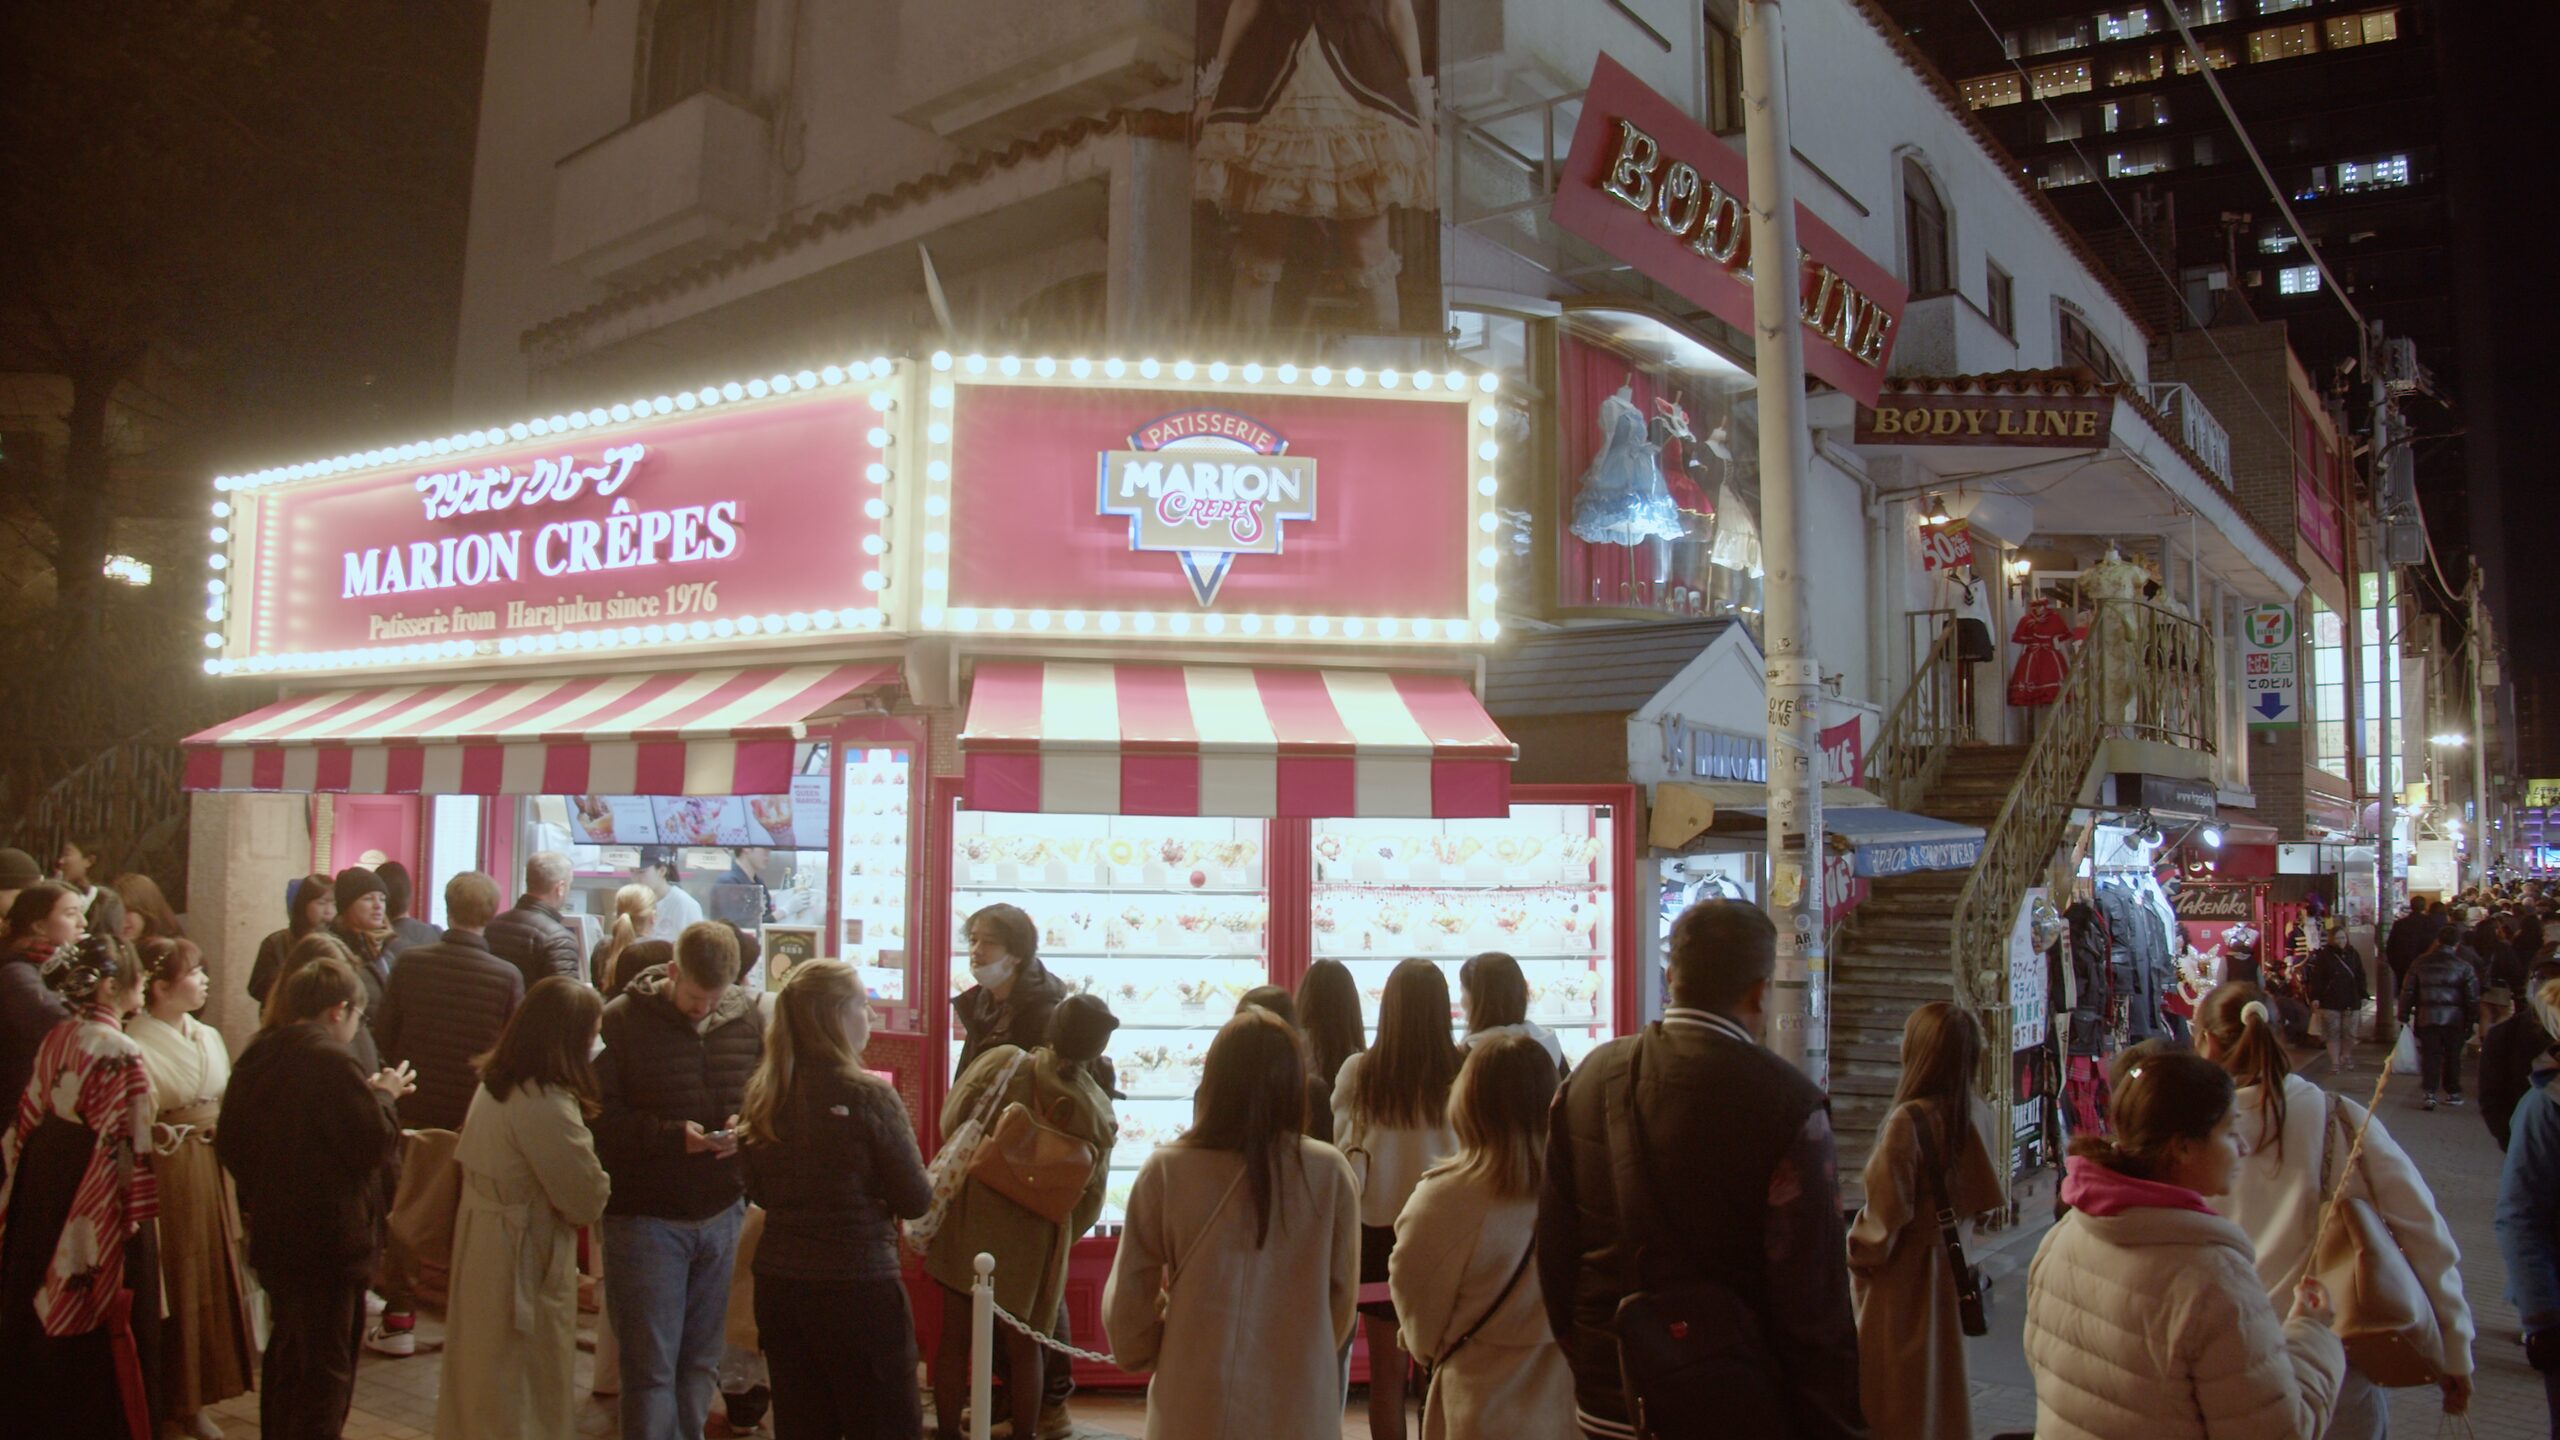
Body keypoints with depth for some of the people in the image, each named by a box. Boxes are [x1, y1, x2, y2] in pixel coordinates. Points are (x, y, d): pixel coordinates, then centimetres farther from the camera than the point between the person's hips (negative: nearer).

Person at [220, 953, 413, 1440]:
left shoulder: (256, 1057, 5)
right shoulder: (332, 1062, -22)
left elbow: (230, 1141, 13)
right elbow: (373, 1142, -21)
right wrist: (384, 1095, -5)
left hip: (273, 1232, 9)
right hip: (328, 1238, -9)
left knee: (286, 1353, 23)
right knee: (325, 1365, 2)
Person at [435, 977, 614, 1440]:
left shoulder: (493, 1085, 1)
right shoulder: (545, 1104, -27)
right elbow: (587, 1201, -22)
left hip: (481, 1241, 9)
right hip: (524, 1266, -9)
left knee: (480, 1376, 23)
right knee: (528, 1393, 8)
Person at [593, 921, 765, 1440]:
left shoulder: (748, 1018, 1)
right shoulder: (620, 1020, -9)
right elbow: (599, 1116, -11)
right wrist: (671, 1135, -22)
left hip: (722, 1215, 3)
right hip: (644, 1217, -3)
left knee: (701, 1360, 15)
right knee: (650, 1368, 3)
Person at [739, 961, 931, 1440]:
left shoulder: (764, 1096, 0)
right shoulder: (868, 1098, -16)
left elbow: (760, 1193, 12)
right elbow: (915, 1202, -11)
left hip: (778, 1286, 6)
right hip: (858, 1288, -6)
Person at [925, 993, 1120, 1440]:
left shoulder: (1003, 1063, -13)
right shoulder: (1097, 1113, -10)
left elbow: (951, 1123, -5)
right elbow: (1088, 1198, -5)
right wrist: (1058, 1241, 12)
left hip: (967, 1222, 1)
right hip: (1032, 1243, -1)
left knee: (954, 1338, 15)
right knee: (1024, 1348, 17)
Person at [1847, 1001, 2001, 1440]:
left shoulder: (1909, 1120, -23)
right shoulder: (1977, 1115, -3)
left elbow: (1885, 1215, -19)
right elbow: (1984, 1196, 8)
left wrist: (1857, 1261, -4)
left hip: (1905, 1276, -6)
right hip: (1955, 1269, 7)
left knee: (1896, 1402, 7)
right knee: (1943, 1381, 21)